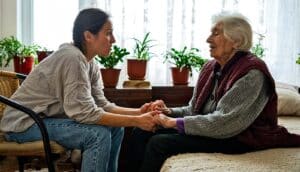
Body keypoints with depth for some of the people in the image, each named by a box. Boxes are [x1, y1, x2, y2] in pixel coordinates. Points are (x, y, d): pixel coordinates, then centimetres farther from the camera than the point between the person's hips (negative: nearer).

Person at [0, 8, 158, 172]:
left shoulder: (90, 64, 2)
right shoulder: (72, 58, -25)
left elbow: (101, 105, 0)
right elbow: (86, 113, -28)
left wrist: (138, 112, -11)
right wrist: (136, 121, -25)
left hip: (48, 118, 9)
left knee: (115, 128, 4)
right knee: (98, 134, -23)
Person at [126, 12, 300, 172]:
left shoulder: (251, 74, -18)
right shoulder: (211, 68, 7)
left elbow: (224, 123, -25)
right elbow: (194, 110, 14)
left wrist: (175, 123, -21)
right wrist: (170, 112, -6)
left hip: (237, 140, -8)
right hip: (208, 130, 8)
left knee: (159, 143, -22)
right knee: (141, 133, -5)